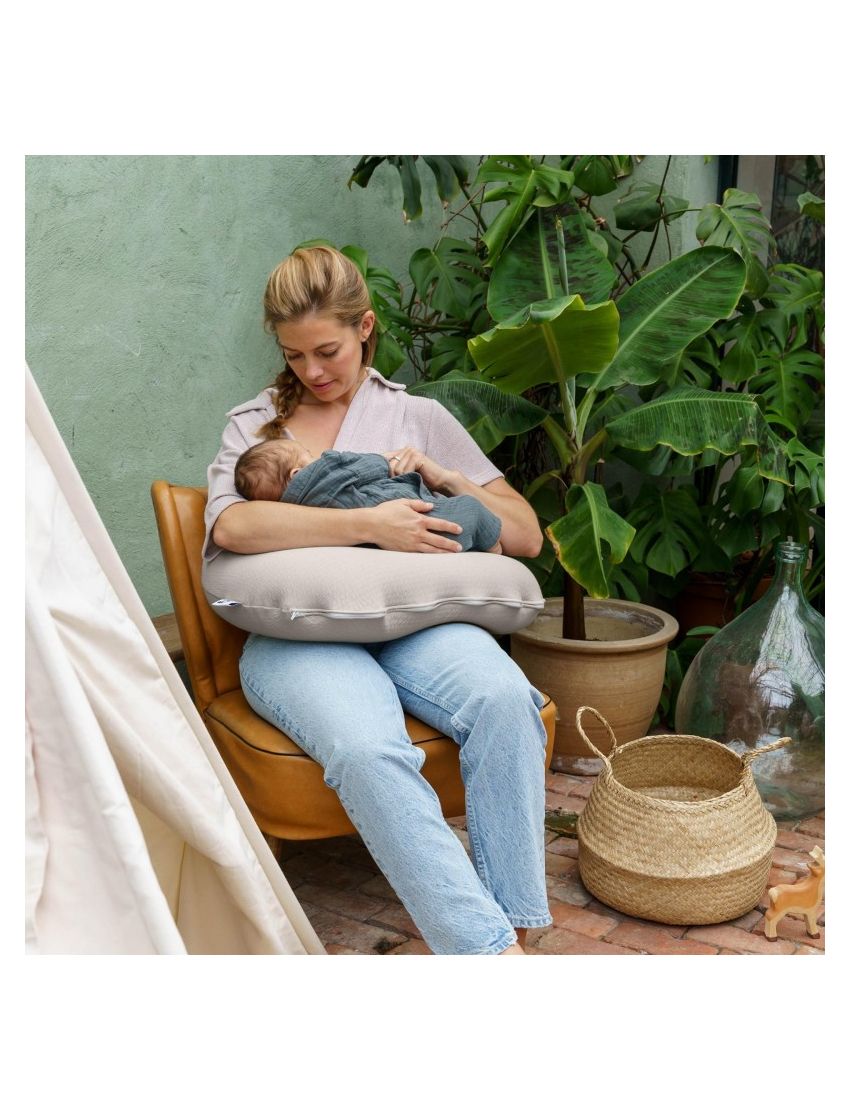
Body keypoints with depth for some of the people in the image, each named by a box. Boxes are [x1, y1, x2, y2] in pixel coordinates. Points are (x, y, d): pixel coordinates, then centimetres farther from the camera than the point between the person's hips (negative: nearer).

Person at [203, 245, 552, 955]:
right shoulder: (252, 424, 20)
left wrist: (442, 476, 3)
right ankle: (487, 946, -34)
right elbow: (230, 526, -5)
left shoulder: (419, 416, 23)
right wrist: (368, 524, -13)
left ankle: (515, 919, -25)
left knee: (504, 697, -33)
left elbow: (526, 535, 19)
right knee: (366, 748, -36)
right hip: (298, 633, -1)